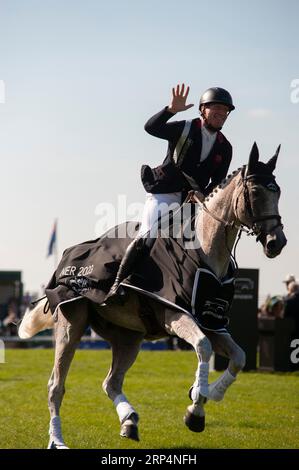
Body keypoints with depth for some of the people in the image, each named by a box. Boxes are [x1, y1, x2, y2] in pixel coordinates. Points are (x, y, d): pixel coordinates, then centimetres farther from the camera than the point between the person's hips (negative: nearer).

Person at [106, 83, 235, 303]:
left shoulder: (224, 148, 8)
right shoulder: (184, 129, -3)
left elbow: (218, 183, 7)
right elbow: (151, 127, -17)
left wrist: (204, 199, -12)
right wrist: (171, 110, -33)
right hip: (165, 194, -5)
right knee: (148, 237, -21)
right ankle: (118, 284, -17)